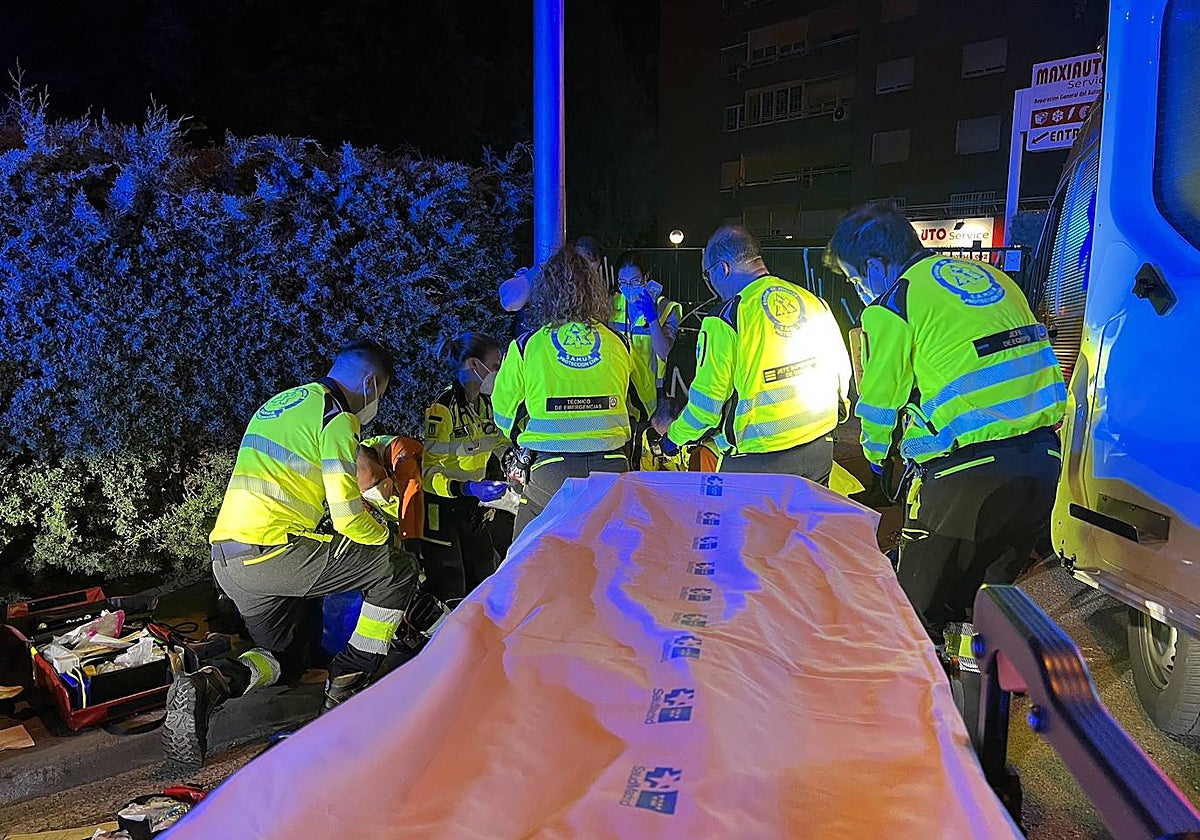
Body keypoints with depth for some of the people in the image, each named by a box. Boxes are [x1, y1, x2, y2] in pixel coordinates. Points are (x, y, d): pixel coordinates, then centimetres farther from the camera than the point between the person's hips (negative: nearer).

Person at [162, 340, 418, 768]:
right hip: (273, 551, -9)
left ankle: (206, 685, -5)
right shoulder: (336, 417, -8)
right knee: (396, 575, 4)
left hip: (226, 560, 9)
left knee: (281, 657, 24)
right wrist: (384, 535, 7)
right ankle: (344, 692, 6)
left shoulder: (280, 402, 21)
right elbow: (347, 515, -14)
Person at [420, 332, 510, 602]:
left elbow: (502, 447, 20)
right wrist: (466, 488, -35)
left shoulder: (486, 405, 4)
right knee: (448, 595, -5)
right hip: (439, 506, -8)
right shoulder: (442, 408, -20)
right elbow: (426, 471, -24)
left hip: (472, 505, 8)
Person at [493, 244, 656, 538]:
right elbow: (646, 404, 22)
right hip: (611, 468, 3)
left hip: (552, 470, -2)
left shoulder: (525, 346, 2)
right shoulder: (619, 344, 8)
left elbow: (505, 417, 12)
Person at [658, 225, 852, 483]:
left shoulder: (726, 319, -14)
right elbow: (842, 372, 12)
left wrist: (674, 437, 7)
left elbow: (708, 400, -11)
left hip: (757, 462, -6)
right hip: (819, 452, 6)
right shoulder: (813, 301, 4)